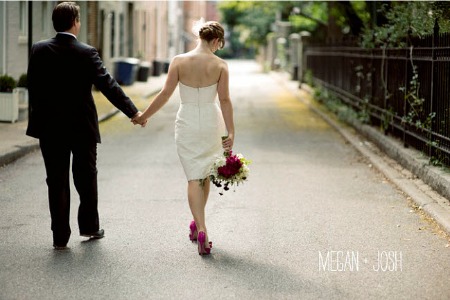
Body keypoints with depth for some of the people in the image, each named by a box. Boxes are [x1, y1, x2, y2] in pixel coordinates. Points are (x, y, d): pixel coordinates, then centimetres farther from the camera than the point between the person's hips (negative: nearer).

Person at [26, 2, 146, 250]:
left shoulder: (39, 50, -3)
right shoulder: (86, 53, -11)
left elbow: (33, 87, 1)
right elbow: (107, 85, -15)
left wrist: (40, 117, 12)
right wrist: (133, 112, -13)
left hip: (50, 127, 2)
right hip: (82, 127, -2)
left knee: (57, 181, 7)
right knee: (86, 177, 16)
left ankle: (60, 236, 7)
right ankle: (89, 226, 26)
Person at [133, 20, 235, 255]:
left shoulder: (179, 61, -7)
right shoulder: (220, 65, -8)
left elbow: (165, 94, -7)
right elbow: (224, 100, -10)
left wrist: (143, 116, 4)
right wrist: (230, 131, -8)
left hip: (187, 123, -1)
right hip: (211, 123, 1)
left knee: (194, 177, 2)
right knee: (204, 174, 19)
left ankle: (201, 230, -14)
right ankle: (197, 225, 30)